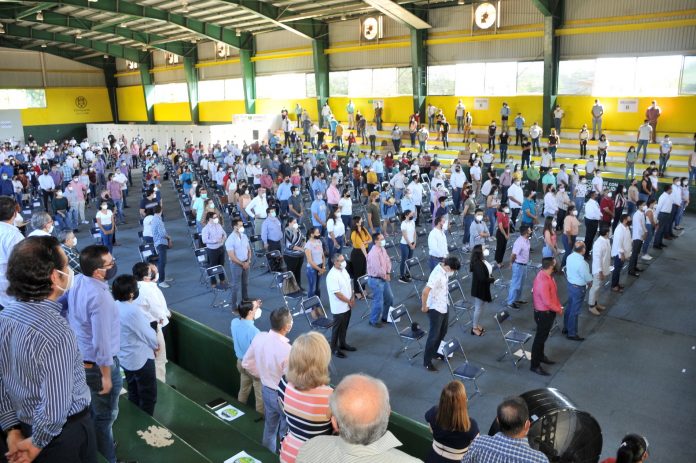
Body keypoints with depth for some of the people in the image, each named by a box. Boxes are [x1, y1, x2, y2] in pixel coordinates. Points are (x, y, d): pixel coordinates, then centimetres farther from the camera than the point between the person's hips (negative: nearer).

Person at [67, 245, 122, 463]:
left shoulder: (77, 282, -7)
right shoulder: (100, 298, -32)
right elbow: (101, 342, -28)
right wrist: (106, 376, -19)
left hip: (78, 359, 8)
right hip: (97, 364, -8)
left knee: (90, 411, 27)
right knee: (105, 416, 12)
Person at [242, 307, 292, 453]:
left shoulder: (259, 337, -15)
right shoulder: (287, 350, -36)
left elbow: (246, 363, 1)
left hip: (266, 390, 7)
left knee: (270, 425, 30)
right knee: (286, 431, 20)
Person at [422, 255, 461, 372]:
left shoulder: (444, 270, -3)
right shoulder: (437, 275, -31)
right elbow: (425, 291, -35)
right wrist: (424, 307, -22)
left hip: (443, 307, 9)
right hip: (435, 309, -9)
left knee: (442, 333, 22)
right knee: (434, 335, 2)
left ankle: (435, 352, 42)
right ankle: (427, 361, 15)